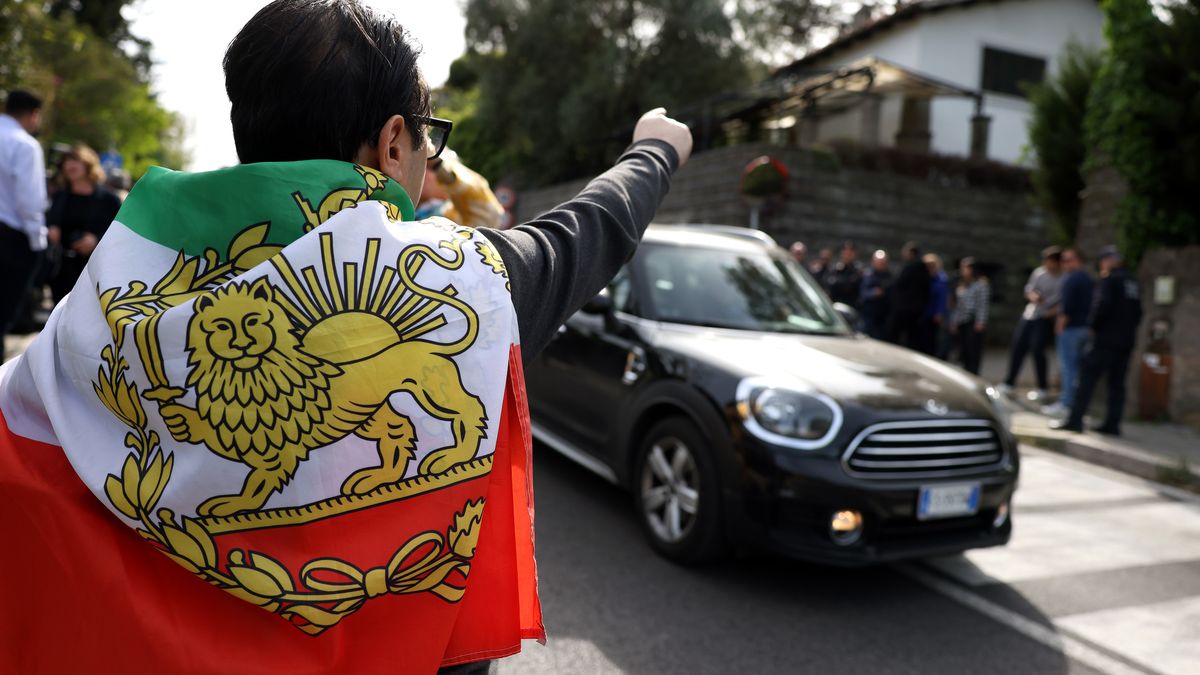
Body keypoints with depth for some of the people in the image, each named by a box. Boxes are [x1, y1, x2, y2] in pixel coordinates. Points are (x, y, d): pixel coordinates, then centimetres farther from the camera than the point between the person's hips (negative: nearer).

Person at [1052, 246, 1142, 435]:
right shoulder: (1132, 282, 15)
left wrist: (1092, 324, -5)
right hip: (1126, 341, 8)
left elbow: (1102, 306, -19)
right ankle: (1112, 424, 11)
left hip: (1106, 339, -8)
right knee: (1117, 383, 9)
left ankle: (1075, 420, -8)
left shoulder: (1109, 280, -9)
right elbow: (1137, 313, 17)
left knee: (1087, 378, -5)